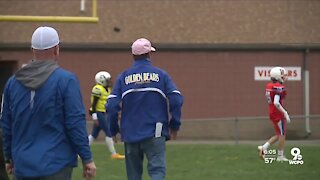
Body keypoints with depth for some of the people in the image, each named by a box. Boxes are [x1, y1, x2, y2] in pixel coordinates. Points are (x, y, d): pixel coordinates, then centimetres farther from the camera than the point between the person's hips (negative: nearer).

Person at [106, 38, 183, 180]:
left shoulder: (123, 77, 5)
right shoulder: (160, 75, 1)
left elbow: (112, 105, -3)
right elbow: (176, 100, -6)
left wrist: (113, 130, 9)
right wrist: (174, 125, 5)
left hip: (130, 134, 2)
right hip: (154, 134, -2)